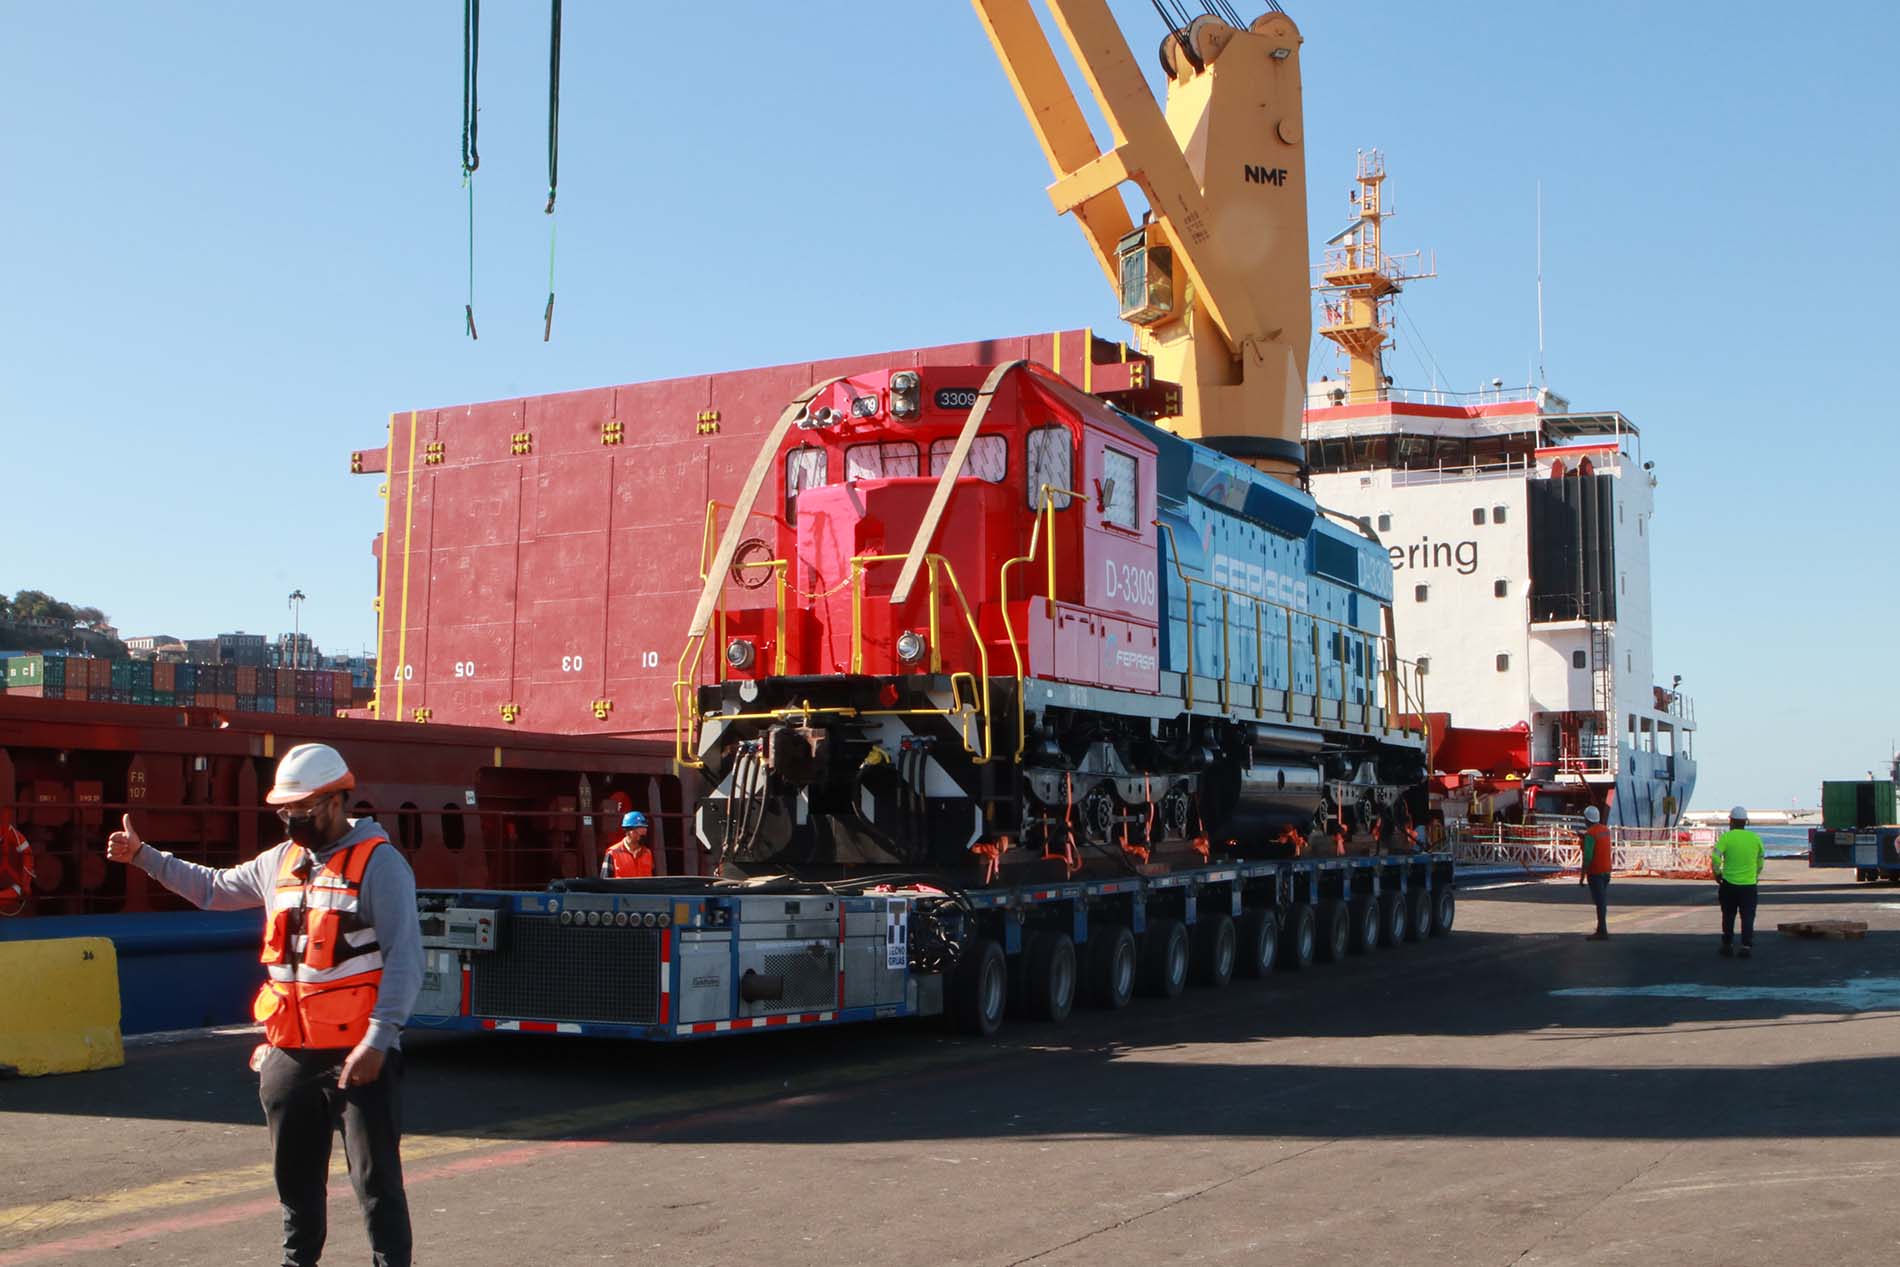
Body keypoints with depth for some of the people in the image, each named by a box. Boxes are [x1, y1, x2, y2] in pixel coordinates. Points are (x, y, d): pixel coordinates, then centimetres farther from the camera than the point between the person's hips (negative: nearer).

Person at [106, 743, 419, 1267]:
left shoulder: (378, 863, -11)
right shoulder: (280, 861, 12)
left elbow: (404, 960, -16)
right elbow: (214, 888, 31)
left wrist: (378, 1040, -22)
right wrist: (143, 855, 25)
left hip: (358, 1055, -7)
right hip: (290, 1052, 7)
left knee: (376, 1179, -3)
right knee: (295, 1175, 18)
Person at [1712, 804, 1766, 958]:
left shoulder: (1726, 837, -7)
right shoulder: (1755, 838, 3)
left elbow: (1715, 858, -17)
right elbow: (1760, 861, 12)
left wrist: (1717, 874, -3)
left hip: (1729, 883, -2)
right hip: (1750, 884, 2)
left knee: (1728, 916, 12)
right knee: (1747, 917, 4)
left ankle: (1728, 946, 17)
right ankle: (1747, 947, -3)